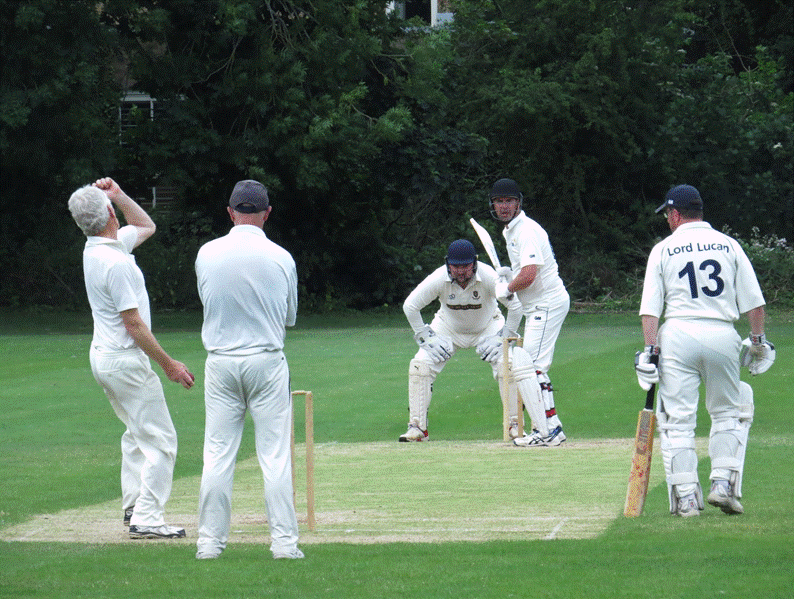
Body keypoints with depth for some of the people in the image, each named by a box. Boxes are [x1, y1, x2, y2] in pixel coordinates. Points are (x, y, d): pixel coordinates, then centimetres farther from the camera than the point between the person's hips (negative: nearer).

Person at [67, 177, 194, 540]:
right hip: (125, 360, -10)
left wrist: (118, 194, 11)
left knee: (137, 432, 23)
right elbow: (134, 324, -22)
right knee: (160, 438, -7)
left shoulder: (95, 249, 5)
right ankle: (146, 519, -10)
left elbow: (146, 226, 24)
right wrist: (169, 365, -16)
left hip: (102, 357, 10)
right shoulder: (115, 262, -24)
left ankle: (133, 506, 26)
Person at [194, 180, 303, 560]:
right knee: (275, 455, 2)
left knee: (217, 454, 5)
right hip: (267, 362, -1)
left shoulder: (207, 254, -2)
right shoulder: (281, 258, -5)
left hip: (220, 362, 1)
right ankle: (284, 541, 1)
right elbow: (289, 318, 7)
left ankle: (210, 540, 6)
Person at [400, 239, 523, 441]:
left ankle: (516, 424, -6)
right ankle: (417, 427, -6)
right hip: (448, 329, 1)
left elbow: (515, 306, -23)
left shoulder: (488, 277, -32)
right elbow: (410, 305, -18)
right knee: (420, 365, -15)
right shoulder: (439, 279, -29)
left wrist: (505, 337, -23)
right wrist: (425, 337, -16)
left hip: (487, 328, -1)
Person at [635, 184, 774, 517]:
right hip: (722, 336, 1)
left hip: (678, 335, -1)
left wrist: (650, 349, -3)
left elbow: (650, 307, -1)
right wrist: (758, 340, 13)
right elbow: (753, 300, 6)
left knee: (677, 419, 2)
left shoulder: (663, 250, 6)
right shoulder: (728, 245, 10)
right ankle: (723, 483, 4)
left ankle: (685, 496, -4)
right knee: (729, 414, 16)